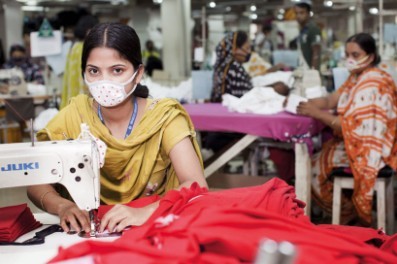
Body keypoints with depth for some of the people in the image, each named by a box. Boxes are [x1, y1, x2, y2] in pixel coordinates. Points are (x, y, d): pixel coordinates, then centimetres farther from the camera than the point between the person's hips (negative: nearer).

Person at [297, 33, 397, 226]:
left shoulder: (371, 84, -22)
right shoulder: (357, 76, 8)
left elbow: (355, 127, -27)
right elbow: (331, 100, 2)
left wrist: (317, 113, -26)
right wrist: (301, 102, -14)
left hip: (369, 149, -9)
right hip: (355, 142, 9)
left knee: (313, 167, -4)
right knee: (312, 157, 6)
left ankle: (348, 214, 14)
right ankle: (351, 211, 16)